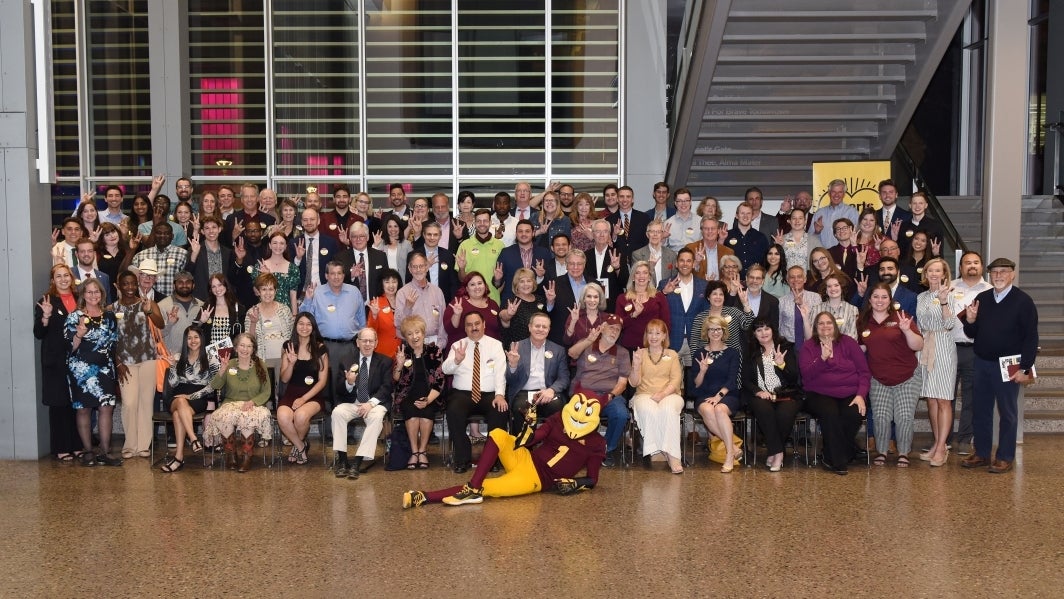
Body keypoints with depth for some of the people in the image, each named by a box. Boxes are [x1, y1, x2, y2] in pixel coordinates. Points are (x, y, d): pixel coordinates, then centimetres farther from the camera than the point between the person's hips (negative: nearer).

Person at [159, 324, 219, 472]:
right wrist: (172, 365, -9)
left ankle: (179, 456, -42)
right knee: (181, 402, -38)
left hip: (199, 399, -2)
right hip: (177, 397, 2)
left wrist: (191, 396, -10)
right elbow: (173, 384, 5)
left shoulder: (211, 359, 6)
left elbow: (213, 385, -2)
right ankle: (193, 439, -47)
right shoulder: (178, 357, 13)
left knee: (178, 414, -35)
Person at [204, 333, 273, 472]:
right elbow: (214, 386, -2)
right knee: (224, 417, -34)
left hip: (252, 405, -1)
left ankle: (246, 456, -21)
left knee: (247, 417, -37)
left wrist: (252, 402, -15)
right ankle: (230, 454, -14)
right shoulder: (230, 365, 7)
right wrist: (222, 369, -18)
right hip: (231, 403, 1)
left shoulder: (260, 366, 6)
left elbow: (266, 392, 2)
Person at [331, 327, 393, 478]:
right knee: (337, 412, -29)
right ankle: (341, 459, -27)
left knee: (377, 416, -34)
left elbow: (387, 387, -4)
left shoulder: (385, 361, 7)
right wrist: (349, 383, -20)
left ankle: (358, 461, -36)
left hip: (374, 403, -2)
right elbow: (339, 390, 5)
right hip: (351, 402, 2)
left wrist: (371, 403, -20)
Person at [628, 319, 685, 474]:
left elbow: (676, 380, 3)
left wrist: (662, 394, -16)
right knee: (649, 410, -36)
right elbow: (634, 383, 5)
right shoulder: (640, 354, 14)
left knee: (668, 409, -36)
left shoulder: (672, 355, 15)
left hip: (669, 394, 0)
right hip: (644, 395, 0)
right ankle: (671, 455, -33)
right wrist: (636, 365, -15)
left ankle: (671, 455, -36)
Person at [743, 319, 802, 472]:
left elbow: (794, 378, 3)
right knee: (764, 410, -34)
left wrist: (782, 364, -15)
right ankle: (778, 453, -26)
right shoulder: (750, 351, 15)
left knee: (784, 413, -33)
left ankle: (774, 453, -14)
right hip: (760, 395, 1)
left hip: (786, 394, 0)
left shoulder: (786, 347, 11)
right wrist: (758, 391, -10)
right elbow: (746, 379, 9)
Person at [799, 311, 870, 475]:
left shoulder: (848, 343, 12)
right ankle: (839, 461, -18)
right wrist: (823, 358, -20)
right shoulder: (808, 346, 9)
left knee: (854, 414, -31)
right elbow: (806, 375, -7)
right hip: (820, 395, -1)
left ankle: (831, 458, -13)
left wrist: (861, 395, -7)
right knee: (830, 413, -34)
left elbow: (864, 372, 8)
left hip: (850, 394, 1)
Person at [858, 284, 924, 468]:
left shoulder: (900, 318, -5)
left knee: (904, 417, -8)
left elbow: (918, 346, -10)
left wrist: (907, 330, -25)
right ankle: (881, 452, 11)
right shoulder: (863, 322, 5)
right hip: (878, 380, 2)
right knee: (880, 417, -8)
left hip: (907, 378, -2)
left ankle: (903, 454, 10)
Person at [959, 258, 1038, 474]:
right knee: (980, 410, 11)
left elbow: (1031, 337, -10)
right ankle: (981, 454, 22)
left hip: (1008, 366, -5)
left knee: (1007, 412, 5)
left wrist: (1025, 368, -15)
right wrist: (970, 321, -11)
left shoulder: (1023, 301, -9)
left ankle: (1005, 458, 14)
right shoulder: (981, 299, 6)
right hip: (982, 363, 5)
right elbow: (971, 334, 11)